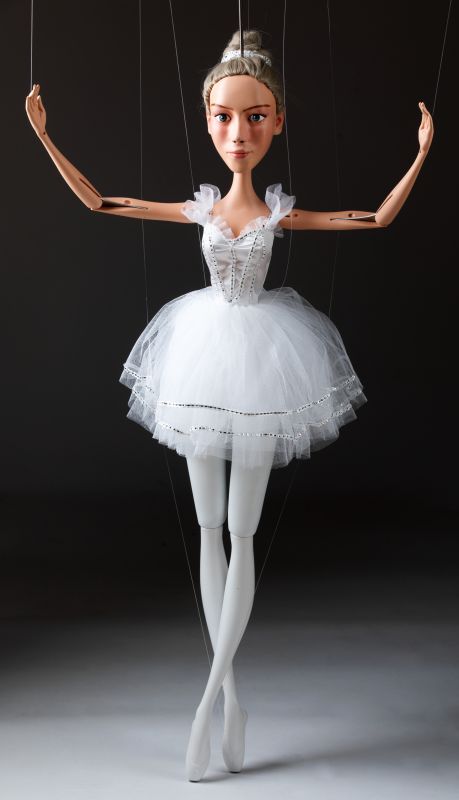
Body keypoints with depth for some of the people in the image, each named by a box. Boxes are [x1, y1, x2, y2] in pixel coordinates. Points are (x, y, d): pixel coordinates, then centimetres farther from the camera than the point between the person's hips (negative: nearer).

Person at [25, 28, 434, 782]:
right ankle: (230, 690, 16)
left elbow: (380, 219, -3)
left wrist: (422, 153, -9)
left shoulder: (282, 214, -5)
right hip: (205, 351, 2)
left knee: (241, 534, 0)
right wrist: (44, 137, 4)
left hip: (258, 358, -2)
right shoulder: (200, 208, -1)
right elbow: (98, 202, 6)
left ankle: (212, 691, 5)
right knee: (210, 530, 6)